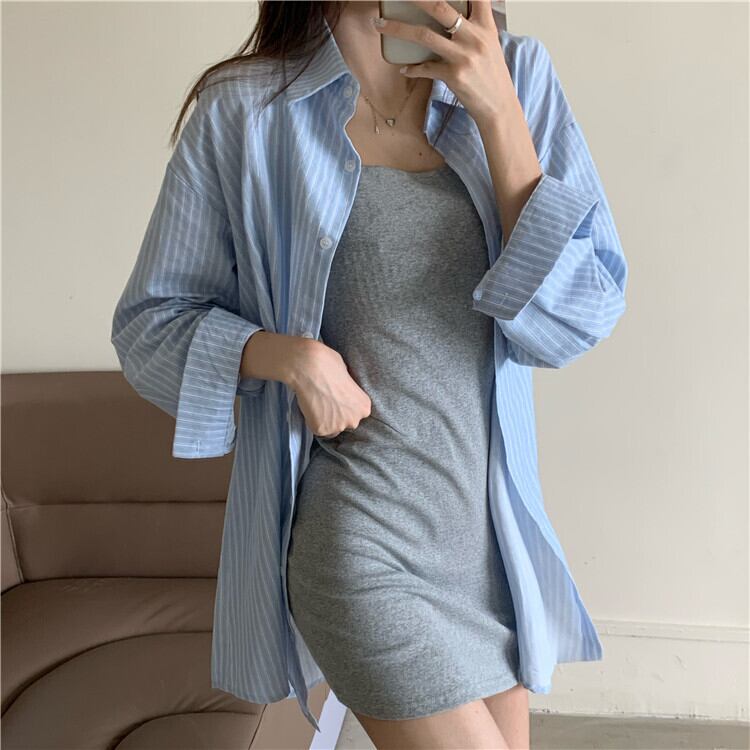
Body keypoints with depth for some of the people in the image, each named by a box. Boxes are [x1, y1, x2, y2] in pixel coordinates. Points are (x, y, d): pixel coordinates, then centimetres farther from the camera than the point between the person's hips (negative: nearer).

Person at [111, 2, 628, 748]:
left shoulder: (517, 76, 0)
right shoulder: (242, 114, -7)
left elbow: (581, 317, -6)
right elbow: (147, 322, 0)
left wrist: (499, 115, -15)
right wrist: (288, 354, -18)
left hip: (494, 527, 4)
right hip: (359, 543, -4)